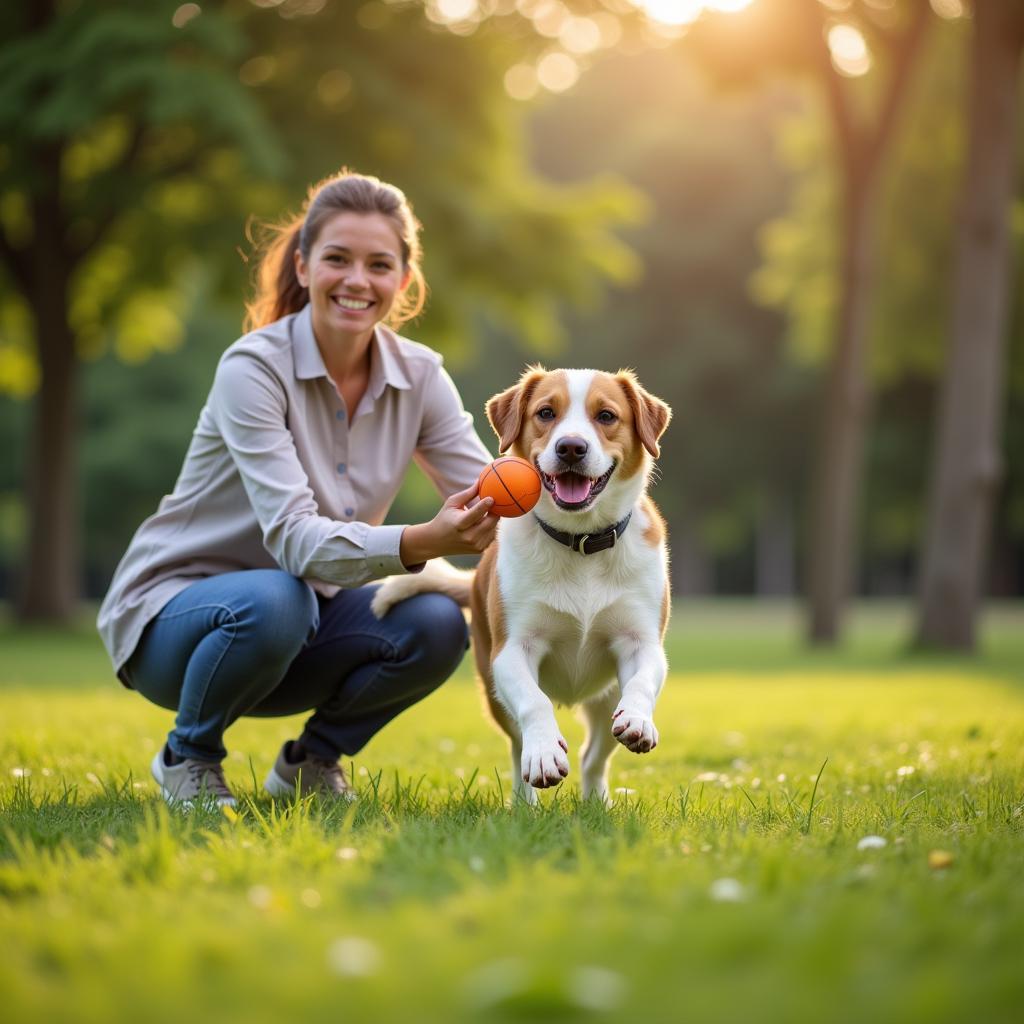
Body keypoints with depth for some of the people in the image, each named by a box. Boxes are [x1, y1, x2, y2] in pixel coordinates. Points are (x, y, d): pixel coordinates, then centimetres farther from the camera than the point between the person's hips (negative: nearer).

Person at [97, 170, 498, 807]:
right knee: (273, 602, -38)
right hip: (172, 612, -4)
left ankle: (311, 764, 4)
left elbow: (498, 502, -11)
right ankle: (187, 756, -7)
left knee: (436, 626, -24)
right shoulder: (254, 368, -22)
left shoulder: (418, 377, -5)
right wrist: (424, 542, -49)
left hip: (302, 615, 5)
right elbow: (294, 538, -32)